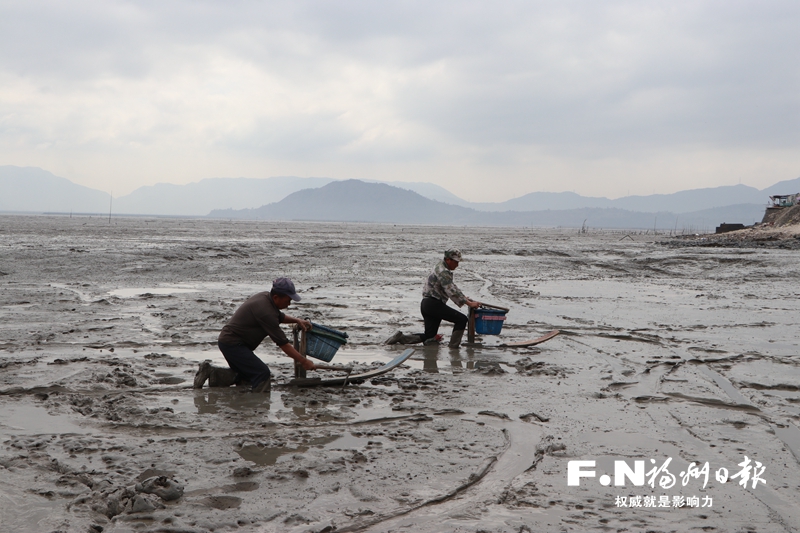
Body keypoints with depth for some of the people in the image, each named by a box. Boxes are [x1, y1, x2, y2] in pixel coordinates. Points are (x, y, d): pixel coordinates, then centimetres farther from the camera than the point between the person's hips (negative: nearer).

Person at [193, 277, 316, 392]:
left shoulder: (265, 297, 3)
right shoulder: (265, 310, -26)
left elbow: (279, 316, 26)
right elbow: (282, 343, -23)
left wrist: (296, 320, 10)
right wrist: (303, 361, -19)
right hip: (232, 343, -11)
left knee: (245, 373, 22)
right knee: (262, 372, -15)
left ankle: (210, 372, 16)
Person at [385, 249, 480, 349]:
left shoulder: (440, 268, 20)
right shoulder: (443, 272, -13)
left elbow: (452, 287, 28)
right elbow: (451, 291, -20)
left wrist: (464, 298, 23)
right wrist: (468, 303, -20)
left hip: (426, 304, 10)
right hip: (433, 304, -10)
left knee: (429, 336, 13)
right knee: (462, 319, -10)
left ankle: (401, 337, 4)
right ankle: (453, 346, -13)